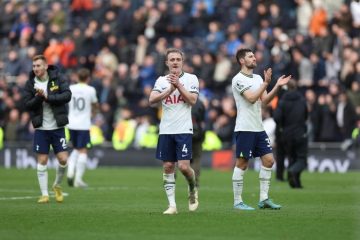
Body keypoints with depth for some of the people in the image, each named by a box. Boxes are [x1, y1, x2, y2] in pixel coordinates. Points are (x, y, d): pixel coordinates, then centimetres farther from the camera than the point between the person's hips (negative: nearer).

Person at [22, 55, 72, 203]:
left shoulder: (57, 78, -5)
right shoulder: (30, 83, -1)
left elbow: (67, 95, -15)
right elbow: (27, 104, -5)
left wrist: (48, 97, -22)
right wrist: (38, 97, -23)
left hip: (58, 128, -1)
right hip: (41, 128, 1)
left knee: (63, 159, -4)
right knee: (42, 161, 0)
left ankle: (57, 185, 22)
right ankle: (44, 194, 9)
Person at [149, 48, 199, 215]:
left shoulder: (191, 79, 2)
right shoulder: (161, 80, 8)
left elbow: (192, 100, -9)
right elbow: (152, 101, -5)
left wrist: (178, 85, -14)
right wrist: (170, 90, -14)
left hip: (184, 130, -3)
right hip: (165, 130, 3)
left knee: (183, 166, -11)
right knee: (168, 167, 1)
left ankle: (192, 189, 20)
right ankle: (172, 205, 6)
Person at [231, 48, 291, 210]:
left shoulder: (258, 78, 15)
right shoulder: (238, 79, -9)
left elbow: (265, 100, 11)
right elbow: (251, 98, -18)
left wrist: (277, 86, 0)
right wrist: (266, 83, -17)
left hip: (259, 128, 8)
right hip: (245, 128, -8)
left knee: (268, 160, 4)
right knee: (242, 164, -4)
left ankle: (264, 199, 9)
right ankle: (237, 202, 2)